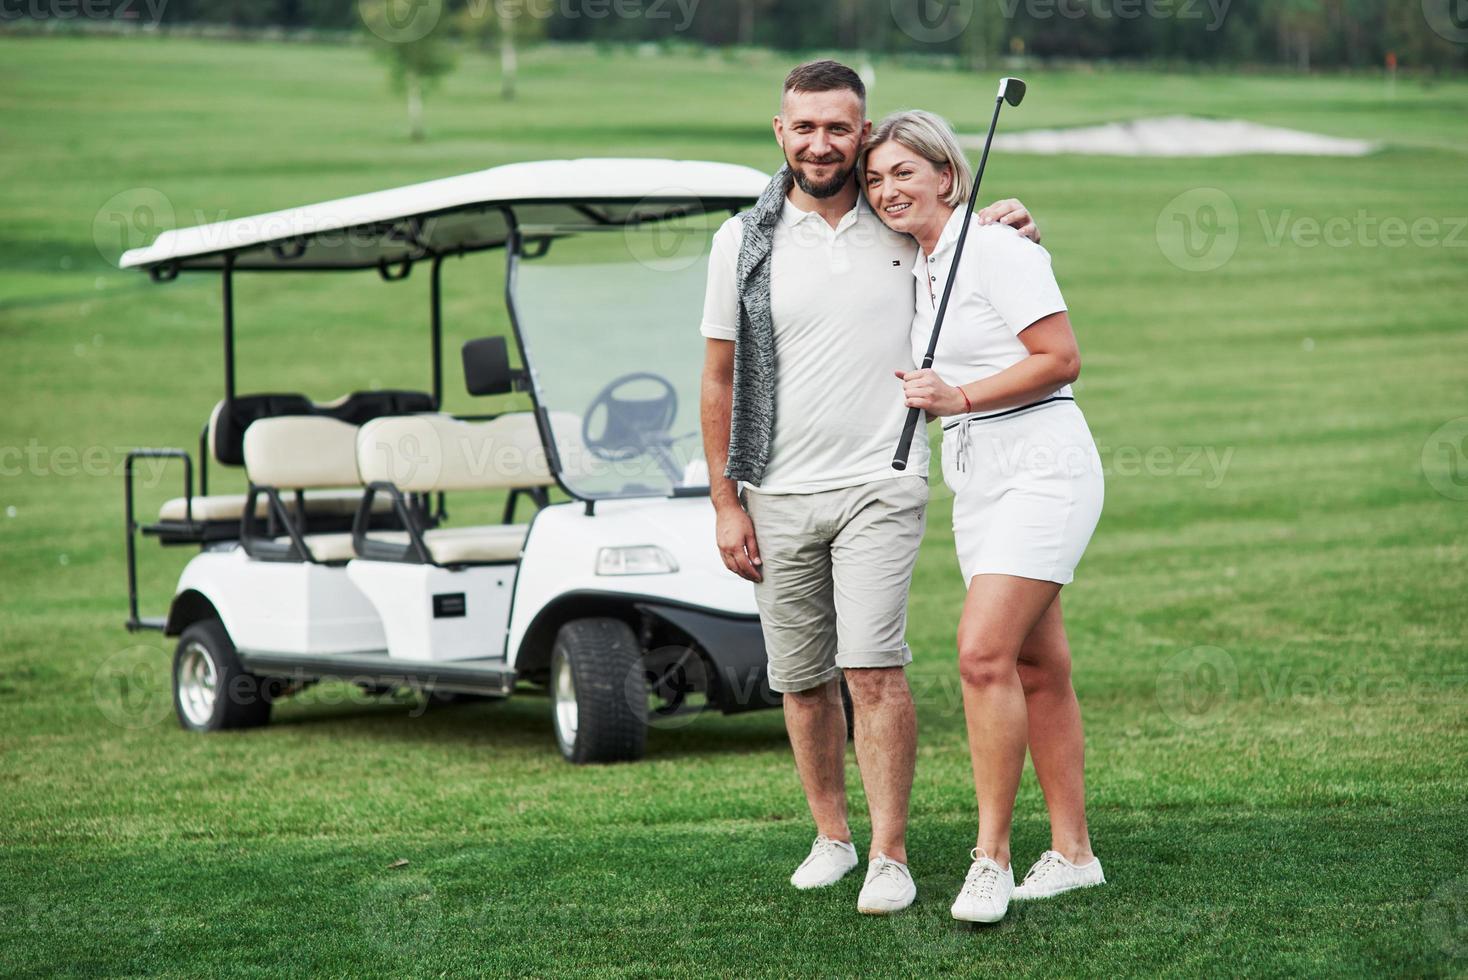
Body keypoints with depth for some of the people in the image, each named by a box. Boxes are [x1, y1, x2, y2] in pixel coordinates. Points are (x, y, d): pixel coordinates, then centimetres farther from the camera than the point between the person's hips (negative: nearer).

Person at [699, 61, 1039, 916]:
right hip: (778, 498, 2)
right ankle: (831, 836, 25)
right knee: (802, 680, 8)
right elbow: (720, 378, 6)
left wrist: (1013, 230, -1)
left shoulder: (909, 229, 4)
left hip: (880, 487, -2)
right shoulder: (745, 242, 2)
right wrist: (725, 504, 1)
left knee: (873, 668, -14)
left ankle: (890, 856, -8)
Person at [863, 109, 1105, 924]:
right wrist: (922, 392, 9)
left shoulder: (996, 248, -9)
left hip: (1041, 467, -9)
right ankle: (1072, 852, 15)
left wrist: (959, 396, -15)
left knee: (984, 651, -18)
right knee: (1036, 669, 9)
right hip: (975, 481, 9)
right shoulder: (917, 267, 16)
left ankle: (990, 857, -13)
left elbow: (1062, 360, -14)